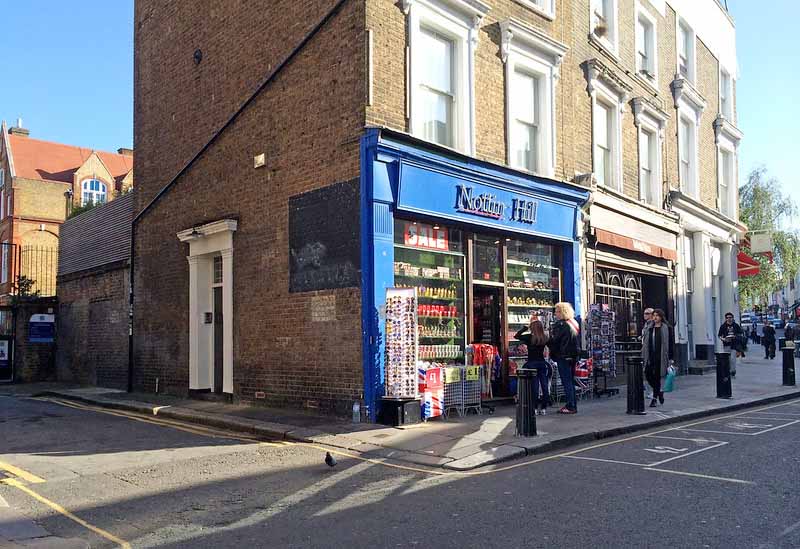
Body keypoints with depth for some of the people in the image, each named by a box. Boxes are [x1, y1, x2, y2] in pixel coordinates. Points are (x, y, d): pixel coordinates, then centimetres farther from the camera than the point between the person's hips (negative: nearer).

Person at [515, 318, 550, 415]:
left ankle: (535, 408, 1)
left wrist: (525, 327, 1)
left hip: (532, 364, -3)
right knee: (544, 385, 6)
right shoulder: (545, 338, -1)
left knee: (534, 386, -1)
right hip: (542, 363, 3)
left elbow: (516, 336, -3)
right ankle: (544, 408, 10)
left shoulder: (529, 337, -11)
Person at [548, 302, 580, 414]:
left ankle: (571, 406, -4)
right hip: (573, 356, 9)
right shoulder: (573, 324, 13)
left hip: (563, 356, -9)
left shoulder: (561, 325, -14)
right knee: (571, 381, 14)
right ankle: (572, 405, 19)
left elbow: (554, 341, -13)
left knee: (566, 381, -5)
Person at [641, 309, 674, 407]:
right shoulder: (648, 328, 11)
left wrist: (670, 357, -7)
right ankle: (659, 391, 25)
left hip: (660, 356, -4)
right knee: (648, 375, -1)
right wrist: (643, 357, 10)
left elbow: (671, 343, -2)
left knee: (656, 376, -1)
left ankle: (654, 398, 9)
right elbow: (644, 342, 14)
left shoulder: (666, 328, -2)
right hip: (650, 356, 4)